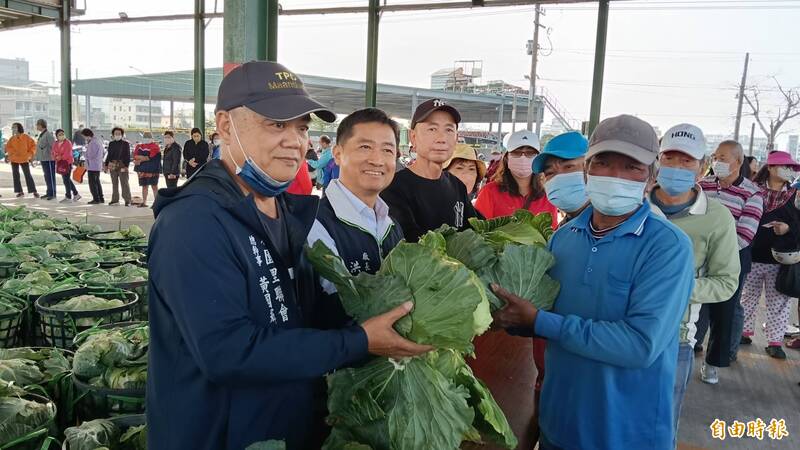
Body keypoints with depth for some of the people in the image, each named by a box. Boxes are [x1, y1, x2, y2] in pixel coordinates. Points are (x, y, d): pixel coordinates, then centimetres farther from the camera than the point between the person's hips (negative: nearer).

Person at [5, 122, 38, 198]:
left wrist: (30, 154, -10)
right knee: (15, 175, 4)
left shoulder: (26, 137, -4)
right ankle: (20, 192, 11)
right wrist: (13, 152, -12)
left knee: (28, 175, -1)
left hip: (24, 159, -3)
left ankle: (34, 191, 3)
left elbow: (33, 145, -2)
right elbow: (8, 147, 4)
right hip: (14, 159, 3)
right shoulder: (12, 138, 3)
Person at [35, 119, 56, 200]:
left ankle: (52, 194, -2)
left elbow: (53, 146, -19)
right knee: (47, 176, 14)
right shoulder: (41, 134, 15)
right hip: (43, 159, 10)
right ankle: (49, 192, 20)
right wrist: (36, 156, 22)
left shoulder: (48, 134, -14)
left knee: (50, 176, -5)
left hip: (49, 159, -10)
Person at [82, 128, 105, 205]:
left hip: (92, 166, -10)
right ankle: (101, 198, 21)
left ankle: (96, 199, -2)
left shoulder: (93, 142, -22)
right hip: (98, 166, 10)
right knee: (97, 182, 17)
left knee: (92, 183, -3)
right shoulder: (98, 139, 10)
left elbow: (91, 155, -19)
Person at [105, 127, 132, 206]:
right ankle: (115, 200, 17)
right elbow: (109, 155, 17)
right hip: (112, 165, 5)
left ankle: (127, 200, -3)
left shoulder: (126, 143, -1)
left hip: (122, 165, -5)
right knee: (114, 183, 10)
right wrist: (106, 165, 13)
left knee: (124, 183, -6)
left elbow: (128, 156, -5)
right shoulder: (111, 144, 12)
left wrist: (126, 166, -13)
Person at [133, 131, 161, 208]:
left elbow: (150, 157, -14)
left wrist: (140, 160, -6)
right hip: (142, 170, 6)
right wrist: (145, 157, -12)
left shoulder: (155, 146, -4)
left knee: (154, 186, -1)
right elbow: (135, 156, 2)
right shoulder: (139, 146, 15)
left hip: (152, 170, -6)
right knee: (144, 186, 11)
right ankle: (144, 202, 17)